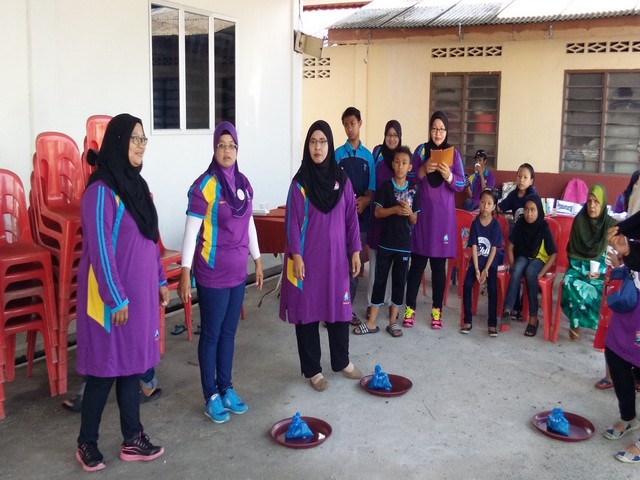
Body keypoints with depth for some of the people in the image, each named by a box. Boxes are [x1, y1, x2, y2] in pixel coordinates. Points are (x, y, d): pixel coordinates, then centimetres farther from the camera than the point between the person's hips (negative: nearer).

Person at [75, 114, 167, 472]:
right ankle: (87, 443, 21)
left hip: (140, 290, 8)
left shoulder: (136, 184, 10)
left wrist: (160, 280, 15)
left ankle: (133, 439, 23)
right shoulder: (101, 190, -16)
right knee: (106, 367, 3)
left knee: (133, 362, 12)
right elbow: (100, 249, -19)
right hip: (111, 293, -8)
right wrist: (116, 299, -19)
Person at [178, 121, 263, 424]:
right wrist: (185, 271, -18)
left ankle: (226, 388, 28)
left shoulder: (243, 184, 7)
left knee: (229, 332, 15)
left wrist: (257, 259, 17)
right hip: (212, 273, -6)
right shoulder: (204, 186, -13)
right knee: (211, 335, 5)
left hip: (237, 271, 6)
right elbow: (191, 230, -14)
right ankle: (211, 397, 17)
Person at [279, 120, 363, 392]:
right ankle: (312, 370, 18)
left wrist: (355, 251, 3)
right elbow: (292, 221, -7)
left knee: (339, 308, 11)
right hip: (308, 256, -3)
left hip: (335, 255, 3)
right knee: (307, 310, 4)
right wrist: (295, 256, -13)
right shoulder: (300, 182, -5)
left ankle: (342, 361, 32)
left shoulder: (342, 180, 3)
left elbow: (351, 217, 6)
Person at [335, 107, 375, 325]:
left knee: (356, 263, 8)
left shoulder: (368, 156, 9)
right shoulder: (338, 154, 0)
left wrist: (364, 201, -11)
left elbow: (371, 188, 9)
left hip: (362, 215, 3)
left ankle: (348, 307, 18)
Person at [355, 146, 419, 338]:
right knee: (380, 280, 3)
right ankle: (372, 323, 10)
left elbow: (414, 221, 5)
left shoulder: (413, 191, 3)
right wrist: (395, 209, -22)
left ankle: (392, 322, 18)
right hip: (386, 242, -2)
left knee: (399, 281, 7)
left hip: (404, 244, 2)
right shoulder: (386, 186, -2)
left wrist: (409, 212, -16)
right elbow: (377, 212, -7)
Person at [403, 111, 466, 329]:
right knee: (417, 261, 1)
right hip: (421, 212, 0)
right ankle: (410, 307, 10)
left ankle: (437, 309, 14)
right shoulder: (420, 151, 4)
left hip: (443, 215, 0)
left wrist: (448, 175, -21)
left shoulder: (453, 153, 3)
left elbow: (461, 184, -2)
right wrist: (424, 170, -17)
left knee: (439, 264, 4)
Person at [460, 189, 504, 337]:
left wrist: (486, 269, -16)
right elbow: (474, 247, -6)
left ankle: (492, 323, -10)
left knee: (492, 288, -21)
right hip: (477, 259, 2)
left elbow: (494, 249, -8)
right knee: (467, 285, -18)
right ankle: (468, 321, -8)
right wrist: (477, 269, -14)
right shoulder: (475, 223, -3)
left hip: (491, 260, -2)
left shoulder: (495, 224, -7)